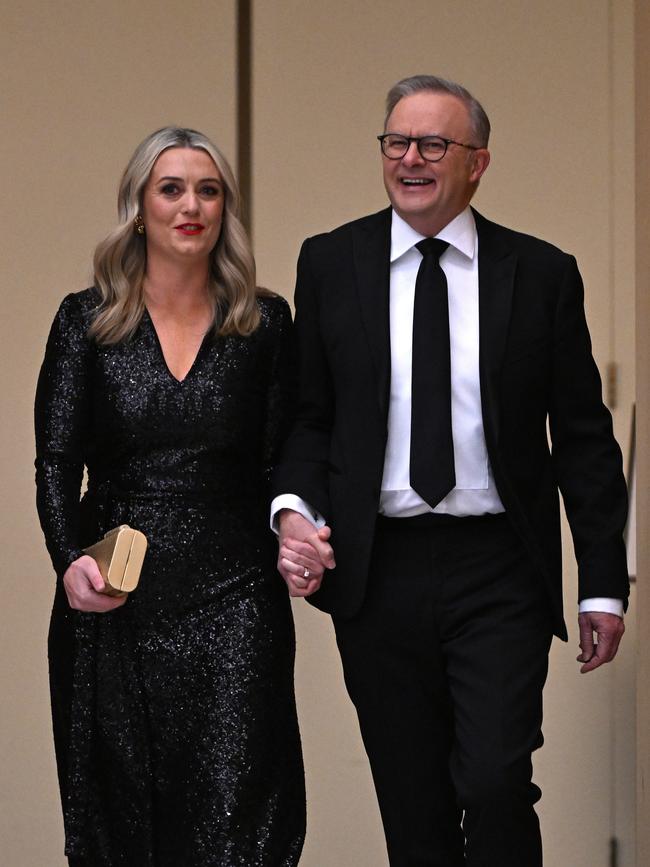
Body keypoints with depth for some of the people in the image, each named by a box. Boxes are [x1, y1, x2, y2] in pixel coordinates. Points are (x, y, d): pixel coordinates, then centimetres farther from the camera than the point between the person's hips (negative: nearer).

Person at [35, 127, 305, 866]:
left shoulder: (264, 324, 6)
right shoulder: (86, 321, 5)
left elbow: (284, 460, 7)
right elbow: (56, 463, 0)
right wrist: (71, 560, -16)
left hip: (233, 603, -1)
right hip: (113, 603, 1)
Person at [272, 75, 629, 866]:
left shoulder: (542, 274, 2)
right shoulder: (330, 263, 6)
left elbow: (584, 438, 4)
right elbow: (307, 413, 8)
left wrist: (604, 585, 1)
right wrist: (295, 509, -12)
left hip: (498, 572, -1)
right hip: (379, 572, 2)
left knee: (497, 785, -11)